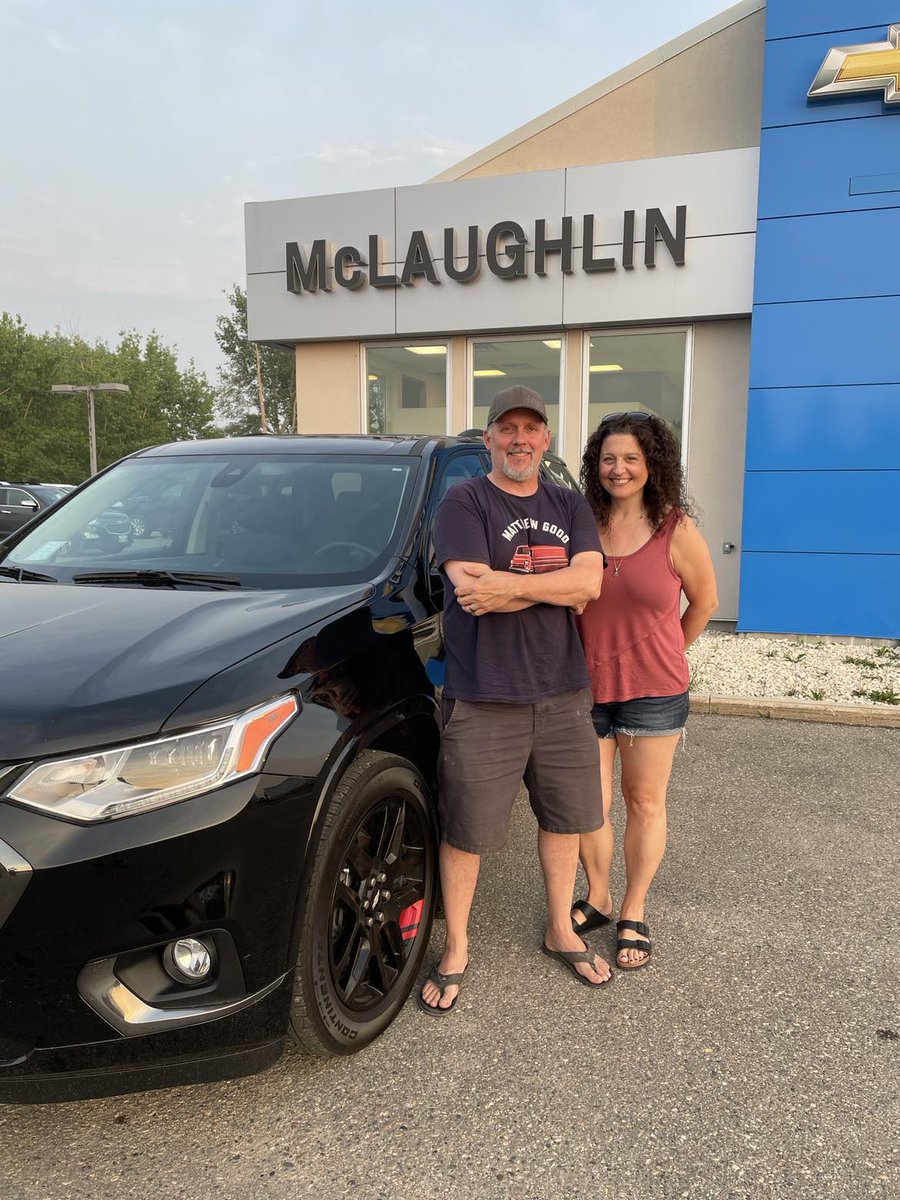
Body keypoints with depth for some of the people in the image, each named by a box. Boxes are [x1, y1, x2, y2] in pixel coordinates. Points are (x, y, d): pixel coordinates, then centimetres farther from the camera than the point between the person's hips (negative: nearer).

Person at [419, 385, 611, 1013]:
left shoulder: (570, 506, 10)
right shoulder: (465, 502, -4)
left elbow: (590, 581, -8)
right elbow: (472, 591, -18)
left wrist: (509, 584, -19)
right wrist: (558, 587, -14)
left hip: (563, 694, 5)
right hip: (482, 700, -4)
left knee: (565, 818, 18)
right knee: (466, 832, 5)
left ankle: (561, 931, 40)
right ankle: (456, 949, 26)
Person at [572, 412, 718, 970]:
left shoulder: (676, 530, -6)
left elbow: (704, 601, 6)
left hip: (653, 692, -2)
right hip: (585, 688, 2)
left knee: (645, 804, 11)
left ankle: (634, 916, 28)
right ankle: (598, 899, 32)